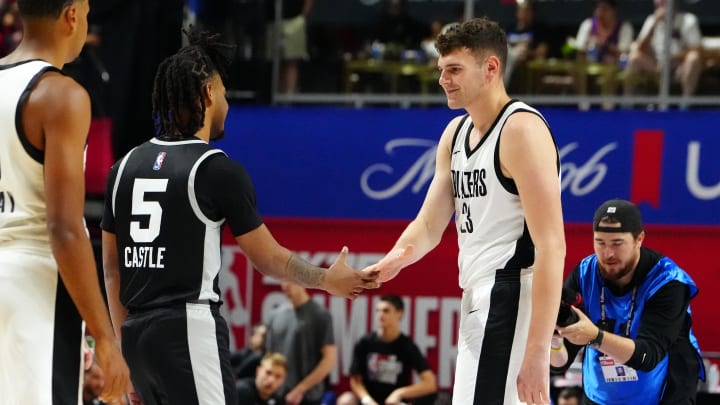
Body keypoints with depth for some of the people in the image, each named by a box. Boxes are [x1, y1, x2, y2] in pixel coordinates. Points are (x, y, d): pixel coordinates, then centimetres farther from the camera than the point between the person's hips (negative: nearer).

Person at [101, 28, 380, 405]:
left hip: (137, 332, 7)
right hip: (189, 329, -7)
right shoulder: (217, 169, -8)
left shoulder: (126, 166, 11)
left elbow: (111, 269, 15)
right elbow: (268, 258, 1)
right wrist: (327, 280, 18)